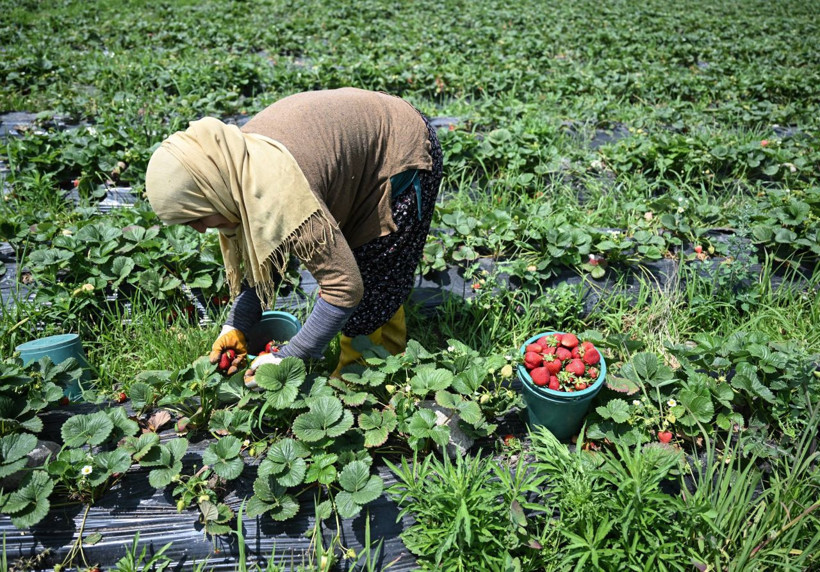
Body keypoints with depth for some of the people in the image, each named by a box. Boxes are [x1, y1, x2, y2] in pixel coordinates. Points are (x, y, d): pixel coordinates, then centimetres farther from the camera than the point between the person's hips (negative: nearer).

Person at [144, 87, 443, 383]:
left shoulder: (280, 193, -40)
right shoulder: (234, 167, -12)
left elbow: (344, 288, -35)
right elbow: (261, 258, -1)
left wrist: (287, 359, -28)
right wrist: (236, 326, -11)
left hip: (402, 154, -8)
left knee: (377, 280, -4)